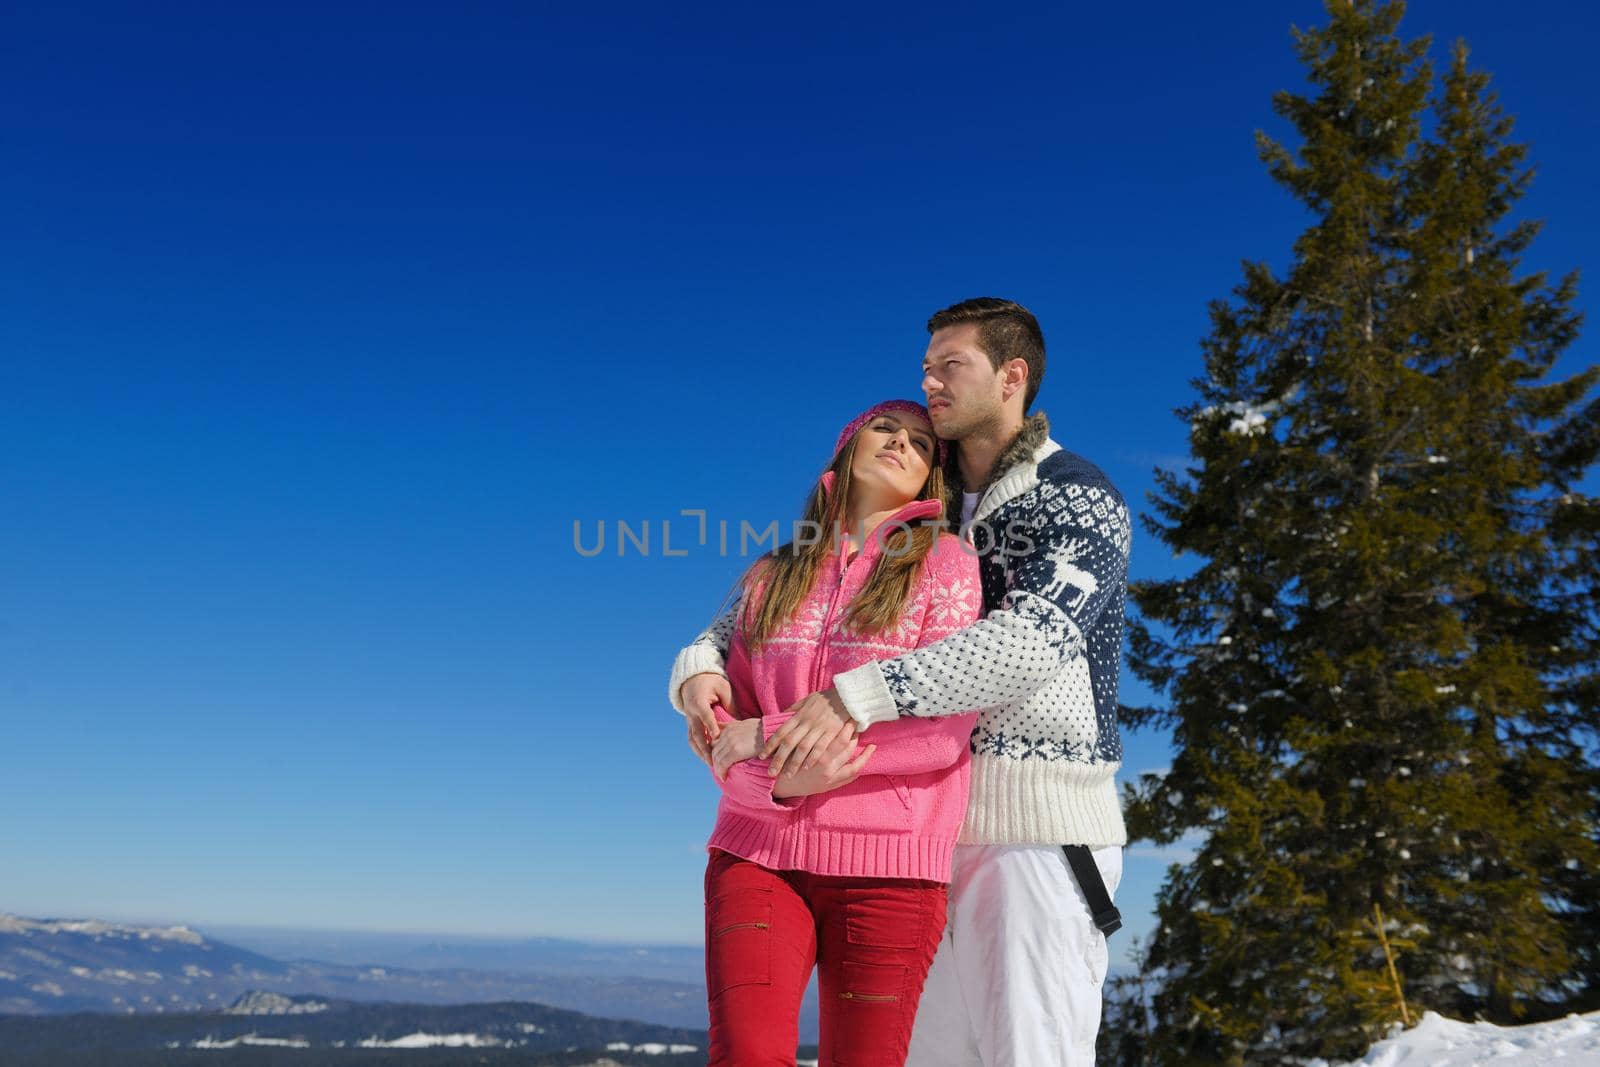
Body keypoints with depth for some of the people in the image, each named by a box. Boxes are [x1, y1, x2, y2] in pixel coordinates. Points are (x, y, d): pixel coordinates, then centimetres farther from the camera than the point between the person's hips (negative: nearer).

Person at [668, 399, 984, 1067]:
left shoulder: (942, 563, 3)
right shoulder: (771, 576, 13)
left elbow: (945, 728, -8)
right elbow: (723, 730, 9)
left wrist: (773, 736, -9)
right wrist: (780, 780, -14)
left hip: (888, 867, -2)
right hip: (757, 853, 2)